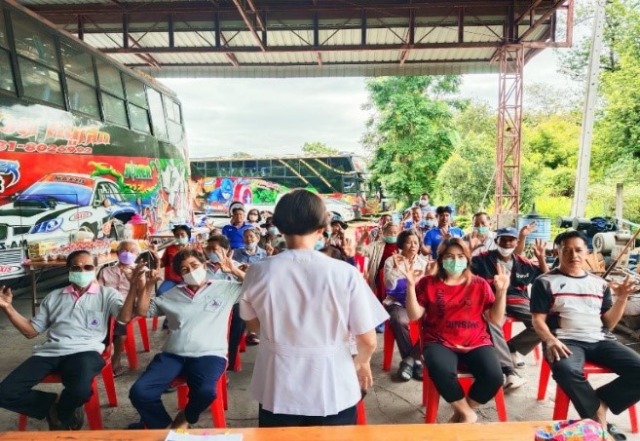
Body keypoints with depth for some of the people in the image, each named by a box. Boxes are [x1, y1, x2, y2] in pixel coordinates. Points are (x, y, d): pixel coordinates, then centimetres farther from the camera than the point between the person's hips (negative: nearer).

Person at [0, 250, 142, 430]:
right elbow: (31, 330, 21)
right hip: (50, 352, 4)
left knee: (80, 390, -33)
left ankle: (60, 412, 6)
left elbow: (124, 318, -8)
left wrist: (135, 287, -23)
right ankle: (56, 404, 7)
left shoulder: (107, 294, 9)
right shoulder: (54, 296, 21)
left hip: (84, 351, -4)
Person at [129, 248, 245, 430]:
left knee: (205, 392, -33)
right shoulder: (172, 294, 23)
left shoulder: (225, 288, 11)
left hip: (209, 354, -3)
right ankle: (164, 426, 8)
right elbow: (143, 311, 25)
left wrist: (235, 270, 1)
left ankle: (185, 417, 4)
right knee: (139, 392, -21)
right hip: (173, 354, 3)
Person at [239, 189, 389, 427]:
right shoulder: (345, 273, -19)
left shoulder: (258, 272, -13)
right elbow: (368, 340, -10)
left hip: (278, 390, 2)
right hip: (332, 390, -1)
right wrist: (362, 362, 12)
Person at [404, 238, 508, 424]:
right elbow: (414, 315, -3)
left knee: (494, 377, -26)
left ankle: (461, 412, 4)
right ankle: (468, 413, -3)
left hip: (476, 343, 2)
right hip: (440, 343, -2)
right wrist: (411, 284, -13)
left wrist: (501, 291, -7)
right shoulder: (428, 283, 4)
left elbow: (496, 319, 6)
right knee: (442, 372, -35)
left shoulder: (479, 284, 8)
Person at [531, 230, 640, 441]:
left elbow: (608, 323, 16)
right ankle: (598, 420, -15)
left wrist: (622, 298, 1)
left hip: (601, 340, 5)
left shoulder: (599, 283, 18)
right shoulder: (545, 282, 6)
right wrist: (550, 340, -20)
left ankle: (598, 403, -8)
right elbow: (538, 320, -1)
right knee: (567, 370, -37)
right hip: (567, 341, -4)